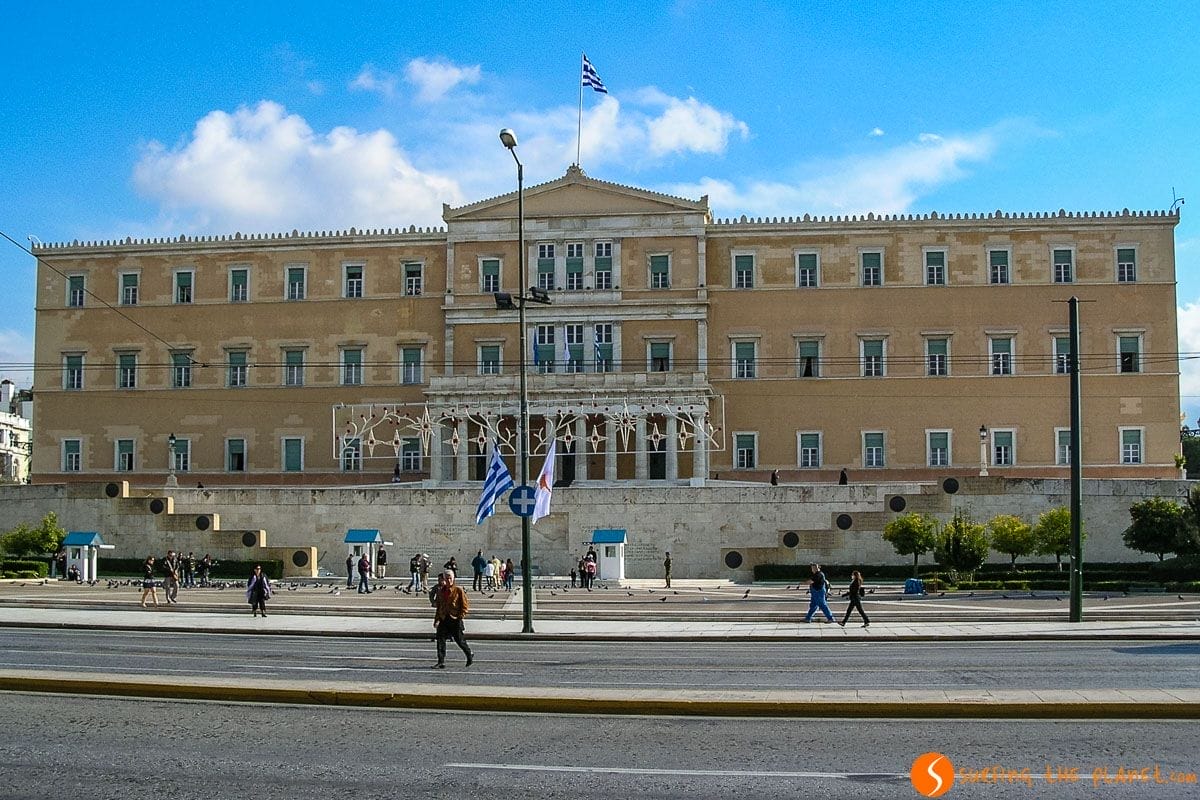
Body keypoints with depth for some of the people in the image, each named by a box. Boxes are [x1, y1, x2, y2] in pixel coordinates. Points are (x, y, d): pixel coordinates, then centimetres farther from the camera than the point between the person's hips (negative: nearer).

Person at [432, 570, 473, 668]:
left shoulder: (458, 590, -5)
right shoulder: (441, 591, 9)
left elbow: (465, 605, -3)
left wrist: (461, 616, -13)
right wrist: (436, 620, 16)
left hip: (455, 619, -4)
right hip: (443, 619, 4)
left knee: (460, 640, 4)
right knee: (440, 640, -6)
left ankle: (470, 655, 29)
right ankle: (441, 662, -2)